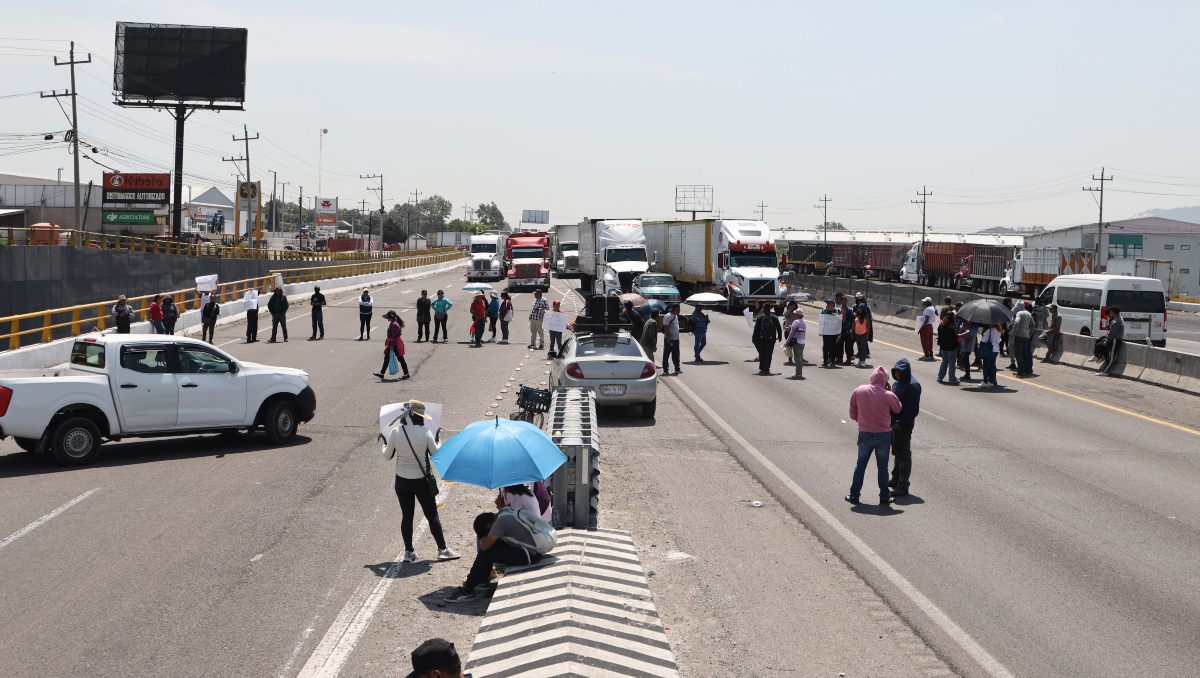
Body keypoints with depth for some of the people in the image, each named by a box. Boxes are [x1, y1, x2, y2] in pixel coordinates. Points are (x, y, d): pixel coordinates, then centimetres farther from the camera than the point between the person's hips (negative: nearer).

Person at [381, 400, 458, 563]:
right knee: (432, 515, 8)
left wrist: (384, 445, 21)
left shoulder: (395, 432, -10)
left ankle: (408, 552, 15)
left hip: (402, 481, 2)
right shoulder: (425, 432, -16)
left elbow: (388, 456, 1)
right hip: (422, 481, -2)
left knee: (406, 516, 12)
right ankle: (442, 549, 11)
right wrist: (437, 442, 13)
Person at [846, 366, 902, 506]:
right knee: (883, 467, 10)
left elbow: (853, 413, 2)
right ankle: (884, 497, 14)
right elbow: (897, 410, 2)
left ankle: (854, 495, 17)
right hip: (884, 435, -2)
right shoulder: (888, 395, -16)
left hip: (864, 434, 2)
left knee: (860, 466, 14)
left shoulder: (859, 391, -8)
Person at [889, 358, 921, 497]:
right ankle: (896, 479, 32)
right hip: (895, 423, 9)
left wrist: (901, 423, -20)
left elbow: (913, 409, -20)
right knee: (897, 452, 19)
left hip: (904, 425, -9)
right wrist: (891, 420, 8)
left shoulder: (913, 386, -17)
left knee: (904, 454, -2)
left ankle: (903, 486, 3)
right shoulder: (897, 383, 10)